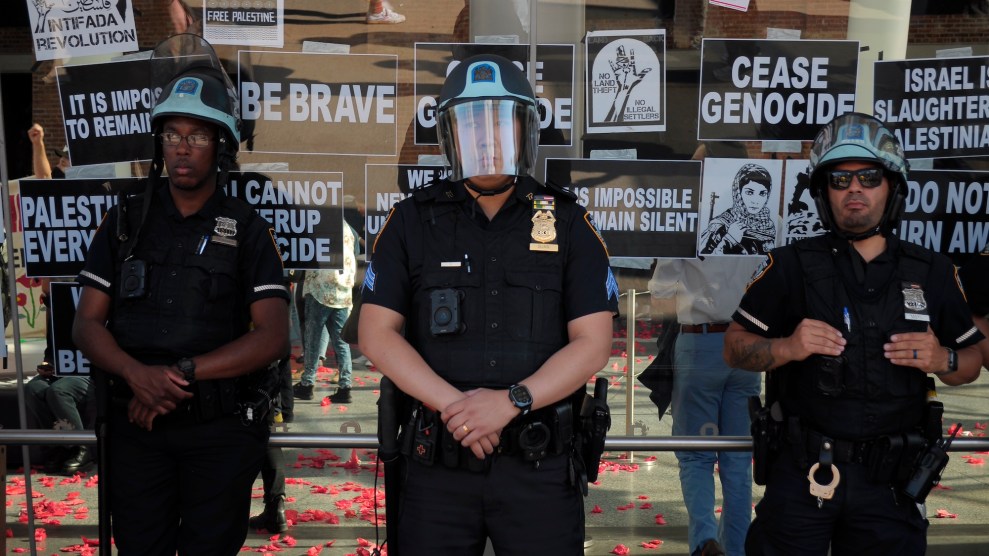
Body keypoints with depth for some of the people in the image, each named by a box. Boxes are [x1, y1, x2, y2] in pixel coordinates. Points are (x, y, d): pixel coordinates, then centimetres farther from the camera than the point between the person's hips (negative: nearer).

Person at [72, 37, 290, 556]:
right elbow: (87, 324, 2)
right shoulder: (125, 221, 5)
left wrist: (182, 372, -18)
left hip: (221, 429, -2)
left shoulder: (247, 230, -2)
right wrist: (139, 374, -17)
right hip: (137, 422, 2)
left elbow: (272, 337, -10)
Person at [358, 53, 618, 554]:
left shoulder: (567, 222, 2)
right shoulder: (413, 221, 3)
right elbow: (376, 333, -1)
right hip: (436, 461, 1)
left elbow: (593, 343, -3)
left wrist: (512, 401, -16)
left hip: (539, 462, 0)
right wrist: (453, 405, -13)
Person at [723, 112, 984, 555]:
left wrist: (942, 360, -10)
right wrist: (787, 347, -20)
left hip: (890, 483, 2)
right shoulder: (792, 265, -2)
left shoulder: (933, 273, 5)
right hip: (801, 473, -2)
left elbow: (970, 363, 13)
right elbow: (735, 347, -1)